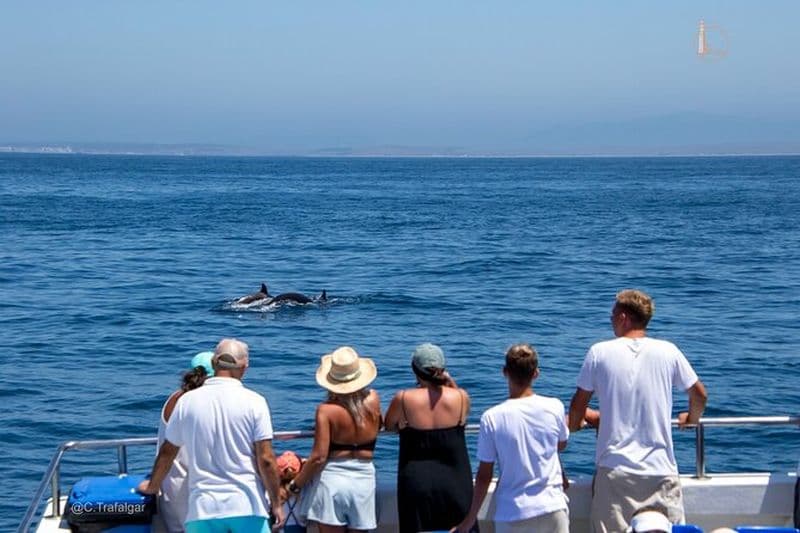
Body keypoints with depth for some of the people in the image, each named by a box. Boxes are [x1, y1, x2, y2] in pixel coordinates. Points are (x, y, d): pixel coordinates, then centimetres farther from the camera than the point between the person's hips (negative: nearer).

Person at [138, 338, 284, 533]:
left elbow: (167, 453, 13)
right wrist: (276, 502, 2)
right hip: (247, 505, -2)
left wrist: (152, 486, 30)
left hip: (203, 508, 2)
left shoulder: (188, 401, 3)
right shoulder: (254, 402, -5)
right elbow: (266, 459, -8)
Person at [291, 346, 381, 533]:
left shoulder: (327, 410, -13)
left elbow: (318, 457, -15)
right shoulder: (373, 400, -2)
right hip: (364, 481, 3)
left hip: (331, 480, -3)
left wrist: (295, 485, -4)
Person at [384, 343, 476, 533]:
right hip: (455, 483, 1)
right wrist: (451, 384, 8)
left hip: (417, 484, -1)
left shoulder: (403, 399, -12)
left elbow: (388, 425, 7)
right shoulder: (461, 397, -8)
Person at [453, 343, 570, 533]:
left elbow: (484, 475, -6)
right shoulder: (555, 407, -6)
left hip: (512, 513, -2)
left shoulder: (492, 418, -11)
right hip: (553, 509, 2)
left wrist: (471, 517, 6)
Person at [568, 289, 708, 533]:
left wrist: (575, 422, 27)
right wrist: (691, 418, 30)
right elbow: (700, 395, 9)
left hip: (614, 469, -1)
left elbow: (579, 402, 6)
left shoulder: (600, 352, -1)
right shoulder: (668, 351, 1)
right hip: (661, 469, 1)